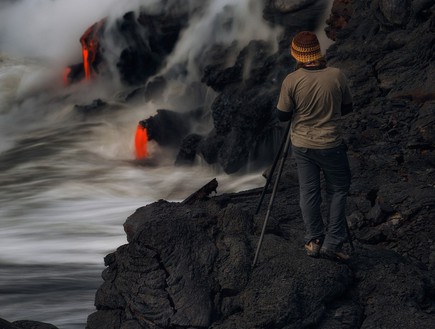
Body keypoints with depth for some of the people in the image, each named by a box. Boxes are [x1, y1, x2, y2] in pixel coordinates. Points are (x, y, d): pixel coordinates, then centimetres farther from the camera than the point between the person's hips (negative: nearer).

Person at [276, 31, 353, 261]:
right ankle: (332, 243, 7)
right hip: (331, 145, -1)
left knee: (308, 192, 12)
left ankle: (314, 241, 15)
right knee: (338, 190, 12)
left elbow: (282, 116, -5)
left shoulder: (291, 81, -14)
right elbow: (346, 109, 1)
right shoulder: (337, 76, -13)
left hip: (301, 145, 1)